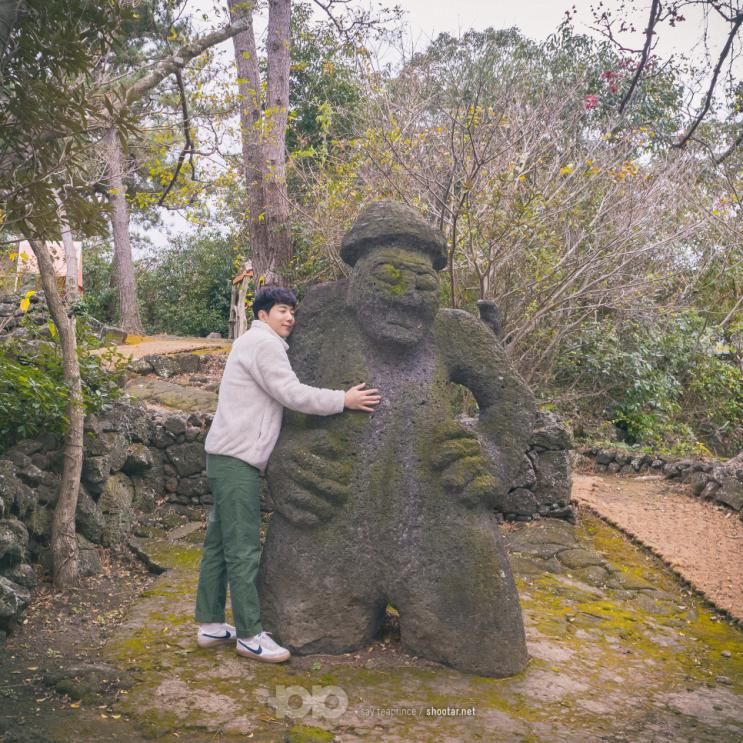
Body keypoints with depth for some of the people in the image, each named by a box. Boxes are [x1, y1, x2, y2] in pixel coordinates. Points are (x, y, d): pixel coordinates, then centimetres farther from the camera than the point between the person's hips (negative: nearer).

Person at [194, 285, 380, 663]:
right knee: (243, 547, -7)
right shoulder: (263, 342, -10)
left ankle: (210, 624, 20)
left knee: (220, 542, 13)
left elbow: (277, 397, 21)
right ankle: (249, 634, -1)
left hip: (229, 455, 11)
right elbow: (292, 393, -17)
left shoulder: (256, 343, 22)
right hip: (237, 456, -11)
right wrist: (343, 400, -13)